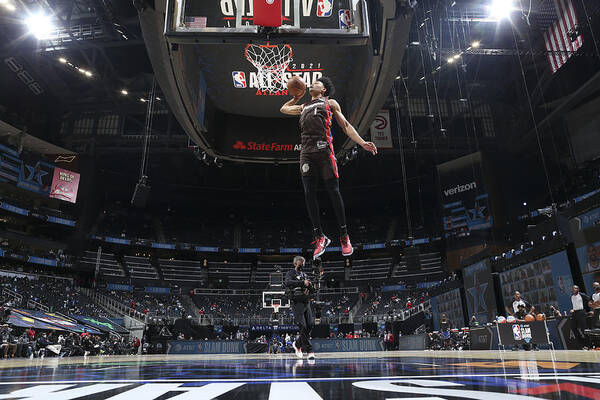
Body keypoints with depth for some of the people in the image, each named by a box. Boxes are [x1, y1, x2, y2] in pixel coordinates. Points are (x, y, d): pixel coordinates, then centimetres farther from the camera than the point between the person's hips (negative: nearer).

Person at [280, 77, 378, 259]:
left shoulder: (330, 103, 20)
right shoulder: (303, 107, 31)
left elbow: (346, 126, 12)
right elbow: (283, 109, 49)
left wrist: (362, 143, 0)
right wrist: (296, 98, 41)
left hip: (324, 148, -4)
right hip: (306, 151, 4)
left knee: (333, 191, -6)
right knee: (309, 194, -4)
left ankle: (344, 236, 3)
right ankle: (319, 237, 4)